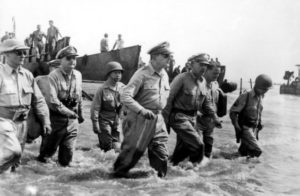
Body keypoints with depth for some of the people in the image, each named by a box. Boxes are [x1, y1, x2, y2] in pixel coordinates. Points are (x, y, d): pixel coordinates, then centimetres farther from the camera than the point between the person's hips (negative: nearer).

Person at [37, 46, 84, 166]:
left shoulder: (78, 75, 5)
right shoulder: (53, 76, -14)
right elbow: (53, 101, -21)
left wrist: (79, 114, 22)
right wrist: (70, 113, -15)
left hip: (72, 120, 4)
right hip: (56, 119, -4)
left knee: (68, 150, 9)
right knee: (49, 149, 10)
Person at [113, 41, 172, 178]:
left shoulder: (165, 76, 8)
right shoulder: (142, 74, -14)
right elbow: (125, 96, -19)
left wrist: (158, 112, 15)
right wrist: (142, 110, -26)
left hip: (158, 119, 6)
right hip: (140, 119, -6)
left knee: (161, 153, 6)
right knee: (133, 150, 1)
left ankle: (160, 177, 23)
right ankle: (119, 174, 22)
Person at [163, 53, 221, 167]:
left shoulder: (202, 81, 9)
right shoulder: (182, 78, -14)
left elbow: (206, 101, 20)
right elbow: (169, 98, -15)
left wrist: (214, 117, 15)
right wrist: (166, 118, -17)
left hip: (192, 118, 8)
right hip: (179, 116, -8)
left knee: (183, 147, 12)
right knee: (197, 144, -14)